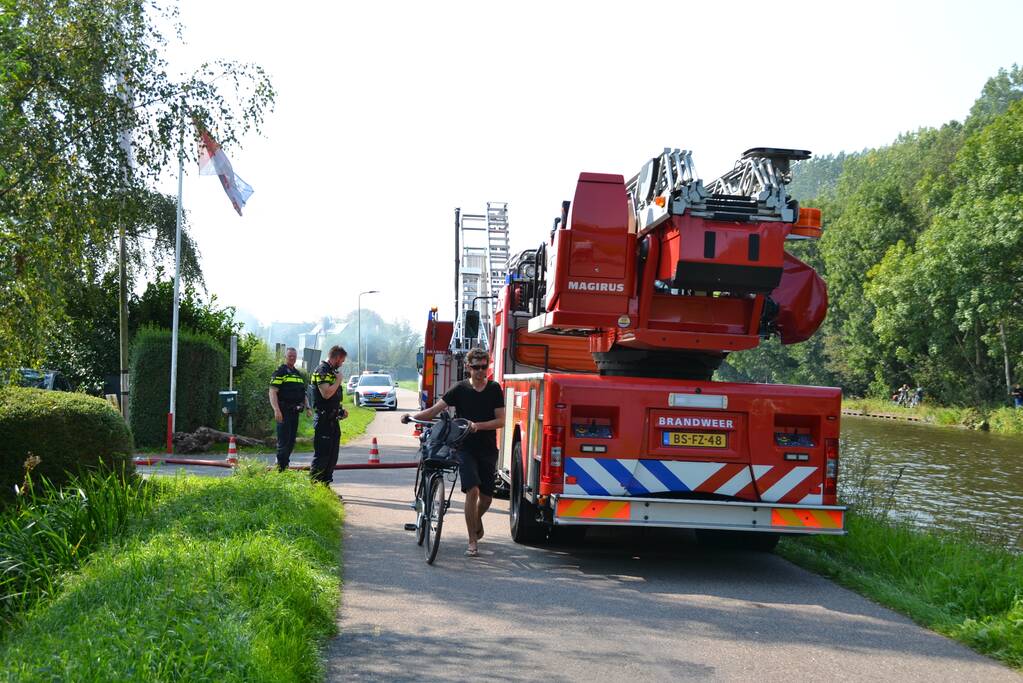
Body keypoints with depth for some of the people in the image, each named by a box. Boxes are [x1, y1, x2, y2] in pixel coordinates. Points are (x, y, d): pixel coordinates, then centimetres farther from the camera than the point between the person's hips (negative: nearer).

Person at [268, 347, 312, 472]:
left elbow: (303, 393, 26)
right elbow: (272, 392, -13)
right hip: (284, 412, -7)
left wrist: (307, 408, 14)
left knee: (291, 441, 10)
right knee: (283, 441, -9)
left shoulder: (299, 374, 20)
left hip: (295, 412, 7)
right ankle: (280, 468, -6)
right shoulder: (279, 372, -5)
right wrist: (277, 410, -23)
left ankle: (285, 466, 17)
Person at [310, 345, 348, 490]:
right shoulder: (322, 371, -12)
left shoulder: (332, 371, 19)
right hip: (324, 420, -10)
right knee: (321, 455, -8)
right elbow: (326, 393, -26)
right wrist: (339, 380, -13)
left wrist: (341, 410, 16)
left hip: (333, 420, 10)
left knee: (332, 456, 12)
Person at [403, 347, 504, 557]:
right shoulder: (460, 389, -1)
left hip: (488, 449, 2)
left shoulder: (494, 389, 2)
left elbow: (500, 421, -3)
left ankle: (476, 520, 41)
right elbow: (435, 409, -7)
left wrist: (478, 426, -18)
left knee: (486, 497, 6)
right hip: (466, 447, -2)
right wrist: (413, 416, -23)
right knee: (472, 491, -17)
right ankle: (473, 541, -8)